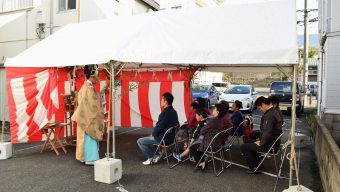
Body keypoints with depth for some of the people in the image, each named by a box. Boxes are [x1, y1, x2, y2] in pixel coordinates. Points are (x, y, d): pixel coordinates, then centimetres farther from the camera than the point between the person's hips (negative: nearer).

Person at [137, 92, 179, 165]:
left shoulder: (165, 113, -25)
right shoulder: (173, 112, 3)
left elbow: (158, 127, -24)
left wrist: (153, 134, 0)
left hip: (163, 139, -9)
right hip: (171, 137, 9)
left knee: (140, 141, 1)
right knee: (150, 137, 31)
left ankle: (151, 158, 7)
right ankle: (157, 154, 21)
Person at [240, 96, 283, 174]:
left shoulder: (269, 115, -25)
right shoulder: (274, 111, 8)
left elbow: (267, 132, -30)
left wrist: (261, 143, -15)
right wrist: (261, 139, 11)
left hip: (270, 145, -11)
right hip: (273, 141, 11)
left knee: (244, 147, -5)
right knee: (251, 143, 27)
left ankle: (255, 168, 6)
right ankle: (258, 166, 25)